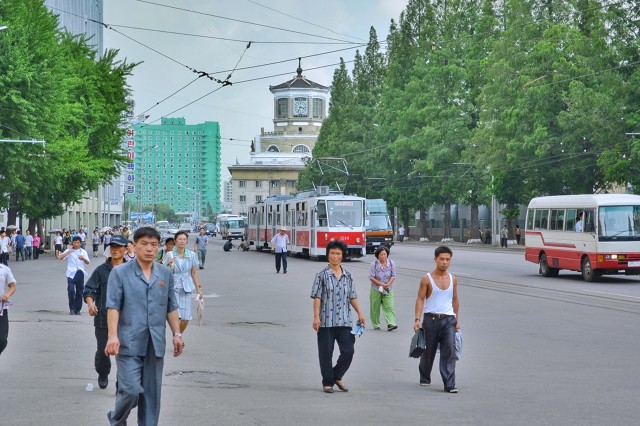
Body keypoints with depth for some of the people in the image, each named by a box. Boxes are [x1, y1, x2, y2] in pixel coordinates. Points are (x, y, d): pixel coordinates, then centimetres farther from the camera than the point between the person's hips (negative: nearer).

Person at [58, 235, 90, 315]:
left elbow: (87, 262, 7)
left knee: (79, 292, 4)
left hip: (80, 273, 2)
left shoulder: (83, 251, 11)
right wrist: (69, 251, -13)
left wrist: (83, 259, -14)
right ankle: (72, 309, -4)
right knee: (71, 291, -14)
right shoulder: (68, 251, 5)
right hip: (71, 273, -2)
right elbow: (60, 257, -8)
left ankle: (77, 310, 12)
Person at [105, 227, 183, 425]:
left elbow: (171, 307, 15)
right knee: (131, 390, -9)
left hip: (155, 344, 4)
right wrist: (113, 335, -18)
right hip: (129, 344, -4)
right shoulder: (120, 273, -3)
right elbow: (113, 306, -8)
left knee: (152, 393, 7)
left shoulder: (166, 274, 10)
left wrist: (176, 334, 10)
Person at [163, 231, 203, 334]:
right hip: (173, 288, -2)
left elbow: (194, 273, 8)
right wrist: (170, 264, -18)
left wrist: (199, 289, 7)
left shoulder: (192, 255, 2)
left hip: (186, 288, 2)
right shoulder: (170, 255, -3)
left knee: (186, 318, -1)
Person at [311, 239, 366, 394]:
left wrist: (359, 313, 5)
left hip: (344, 321, 3)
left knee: (348, 351, -2)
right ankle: (327, 382, 16)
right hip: (326, 322, -3)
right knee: (326, 353, 3)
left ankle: (337, 376, 20)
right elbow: (317, 297, -5)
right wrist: (316, 317, -12)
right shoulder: (322, 275, -1)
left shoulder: (348, 276, 10)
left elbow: (353, 297, 14)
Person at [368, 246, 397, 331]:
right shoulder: (374, 264, -9)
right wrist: (382, 284, -16)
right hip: (376, 290, -1)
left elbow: (393, 276, 1)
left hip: (388, 290, 1)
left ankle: (391, 324, -19)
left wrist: (388, 284, -17)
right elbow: (371, 278, -11)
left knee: (389, 307, -11)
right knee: (375, 308, 8)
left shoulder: (391, 263, -2)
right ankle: (376, 325, 21)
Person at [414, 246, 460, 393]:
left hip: (448, 320, 2)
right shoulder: (427, 279, -4)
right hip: (431, 319, -2)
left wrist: (457, 320, 17)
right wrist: (417, 319, -16)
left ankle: (450, 385, -14)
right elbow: (420, 299, -6)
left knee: (450, 350, -12)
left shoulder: (453, 279, 8)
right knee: (428, 351, 10)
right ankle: (425, 378, 32)